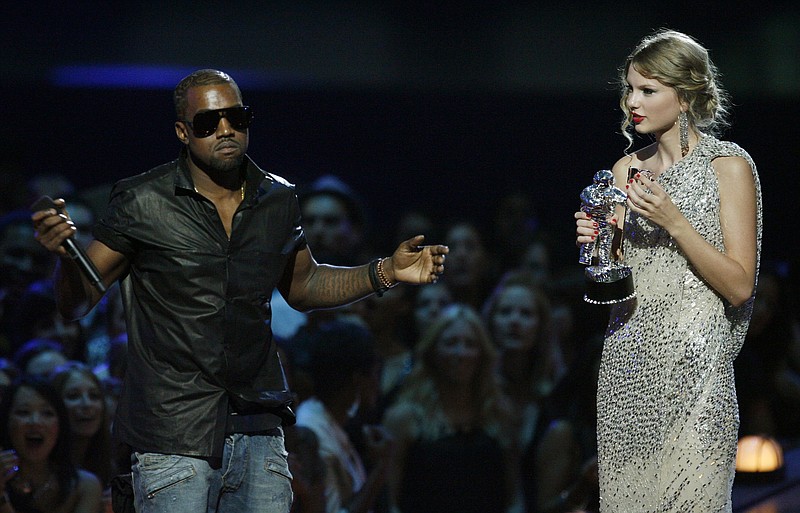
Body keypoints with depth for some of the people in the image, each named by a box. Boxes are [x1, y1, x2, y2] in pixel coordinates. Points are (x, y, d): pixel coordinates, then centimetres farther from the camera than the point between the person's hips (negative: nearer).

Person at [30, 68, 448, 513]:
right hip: (174, 439, -4)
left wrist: (385, 273, 13)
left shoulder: (278, 201, 8)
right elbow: (78, 301, -3)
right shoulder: (142, 205, -6)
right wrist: (66, 255, -25)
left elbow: (301, 285, 25)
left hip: (258, 432, 4)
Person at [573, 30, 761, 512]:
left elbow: (739, 287, -9)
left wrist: (674, 222, -17)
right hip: (628, 360, 5)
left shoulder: (729, 166, -4)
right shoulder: (628, 169, 12)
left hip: (693, 368, -5)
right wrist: (598, 243, -3)